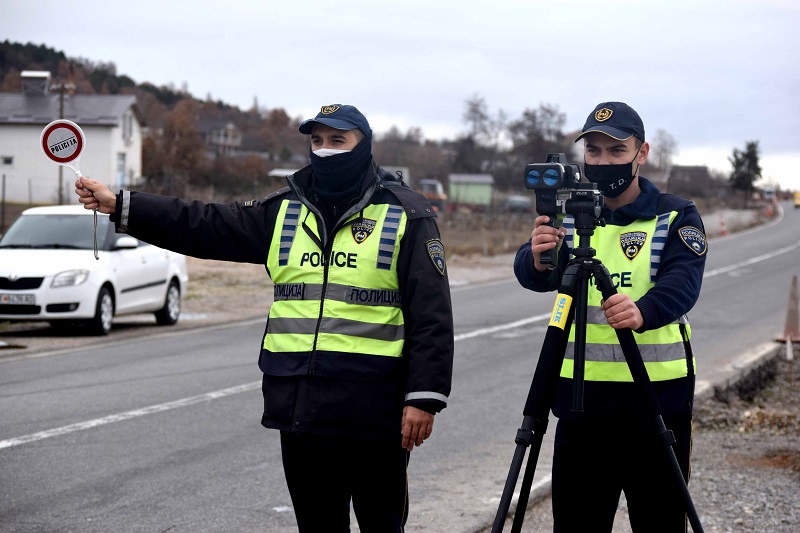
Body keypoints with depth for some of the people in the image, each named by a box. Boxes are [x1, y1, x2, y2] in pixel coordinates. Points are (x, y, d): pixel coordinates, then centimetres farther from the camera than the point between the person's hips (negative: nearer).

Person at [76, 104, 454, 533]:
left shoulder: (406, 216, -2)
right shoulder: (286, 211, 13)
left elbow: (431, 315, -6)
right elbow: (205, 226, 9)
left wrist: (423, 397, -14)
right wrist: (118, 206, 3)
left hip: (373, 415, -5)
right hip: (300, 411, 5)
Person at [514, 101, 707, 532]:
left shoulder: (676, 217, 0)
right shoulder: (567, 217, 8)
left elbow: (681, 284, -17)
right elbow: (535, 277, -8)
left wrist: (643, 311, -39)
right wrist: (537, 257, -33)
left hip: (657, 395, -2)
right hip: (581, 395, 3)